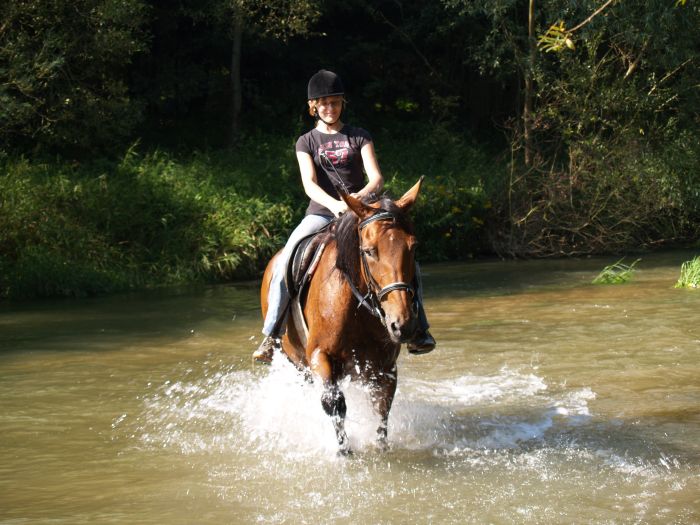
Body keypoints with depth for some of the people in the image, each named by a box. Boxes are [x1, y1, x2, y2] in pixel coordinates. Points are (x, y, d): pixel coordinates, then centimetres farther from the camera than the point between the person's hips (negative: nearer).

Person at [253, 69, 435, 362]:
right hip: (320, 213, -1)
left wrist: (361, 196, -27)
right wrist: (334, 204, -29)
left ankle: (418, 328, -11)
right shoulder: (307, 142, 9)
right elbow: (309, 184, -7)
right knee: (285, 262, -25)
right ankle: (271, 336, -20)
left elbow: (377, 179, -3)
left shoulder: (359, 137, 10)